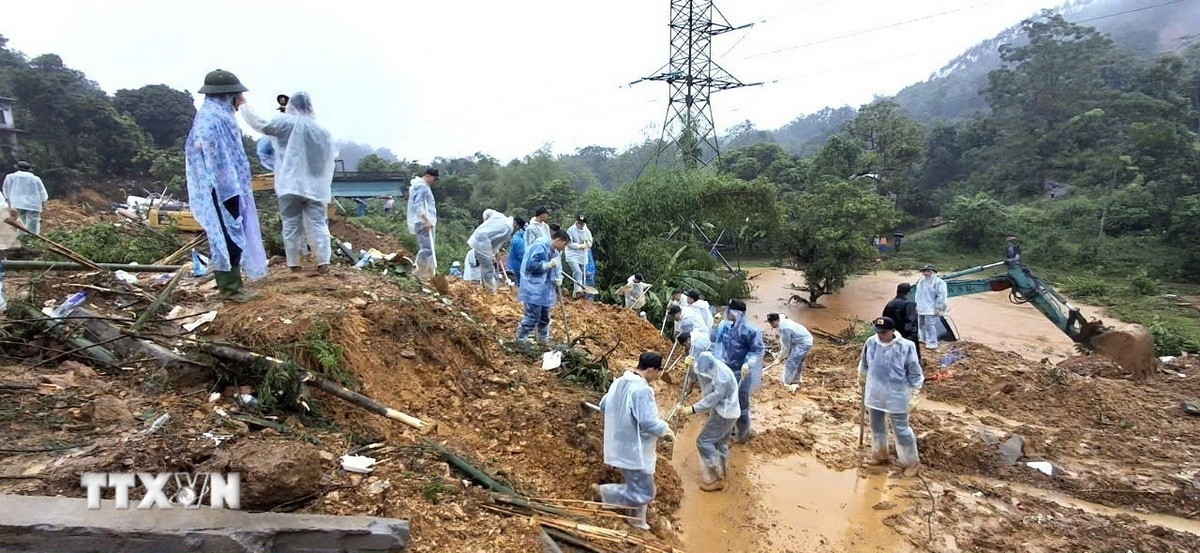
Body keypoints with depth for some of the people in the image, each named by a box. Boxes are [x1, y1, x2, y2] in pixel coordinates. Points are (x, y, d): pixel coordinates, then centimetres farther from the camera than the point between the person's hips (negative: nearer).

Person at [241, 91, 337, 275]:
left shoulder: (288, 122, -4)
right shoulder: (323, 130, 10)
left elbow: (260, 124, -3)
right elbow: (333, 154, 19)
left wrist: (243, 105, 10)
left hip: (291, 184, -2)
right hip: (316, 186, 3)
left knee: (292, 225, 6)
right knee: (317, 224, 2)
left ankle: (294, 264, 9)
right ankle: (323, 262, -6)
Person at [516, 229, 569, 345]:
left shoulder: (555, 251, 9)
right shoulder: (540, 246, -20)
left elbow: (556, 267, 17)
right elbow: (531, 265, -25)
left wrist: (558, 278, -3)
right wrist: (549, 264, -26)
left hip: (545, 289, 9)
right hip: (534, 289, -9)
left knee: (545, 317, 18)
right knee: (533, 317, -8)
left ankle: (544, 340, 32)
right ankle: (520, 341, 7)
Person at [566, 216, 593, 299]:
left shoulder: (587, 232, 5)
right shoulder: (571, 230, -8)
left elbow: (590, 245, 7)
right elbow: (569, 243, -12)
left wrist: (587, 241, -14)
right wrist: (580, 246, -15)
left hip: (583, 257, 6)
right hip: (572, 256, -6)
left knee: (583, 275, 8)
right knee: (578, 272, -24)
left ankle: (575, 293, 18)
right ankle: (578, 290, -27)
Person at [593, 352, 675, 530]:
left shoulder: (618, 382, 3)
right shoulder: (642, 390, -26)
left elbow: (603, 406, 15)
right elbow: (649, 422, -28)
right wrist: (666, 430, -10)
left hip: (620, 445, 10)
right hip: (634, 450, -10)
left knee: (636, 487, 24)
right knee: (644, 493, 1)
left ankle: (637, 520, 37)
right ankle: (605, 492, 4)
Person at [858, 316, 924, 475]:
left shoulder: (906, 347, -21)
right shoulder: (871, 342, -9)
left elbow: (915, 374, -12)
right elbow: (864, 364, 11)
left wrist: (913, 396, -10)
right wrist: (862, 376, 24)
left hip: (896, 397, -5)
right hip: (874, 395, 5)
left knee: (901, 430, 5)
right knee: (876, 426, 20)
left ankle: (912, 462, 26)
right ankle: (879, 455, 42)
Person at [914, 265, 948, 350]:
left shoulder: (939, 282, -12)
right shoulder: (921, 281, 12)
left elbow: (941, 296, -15)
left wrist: (938, 308, -18)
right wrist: (917, 305, 20)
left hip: (931, 309, -8)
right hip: (921, 308, 8)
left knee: (930, 326, -12)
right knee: (921, 325, 18)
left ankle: (932, 344, -7)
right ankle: (924, 340, 35)